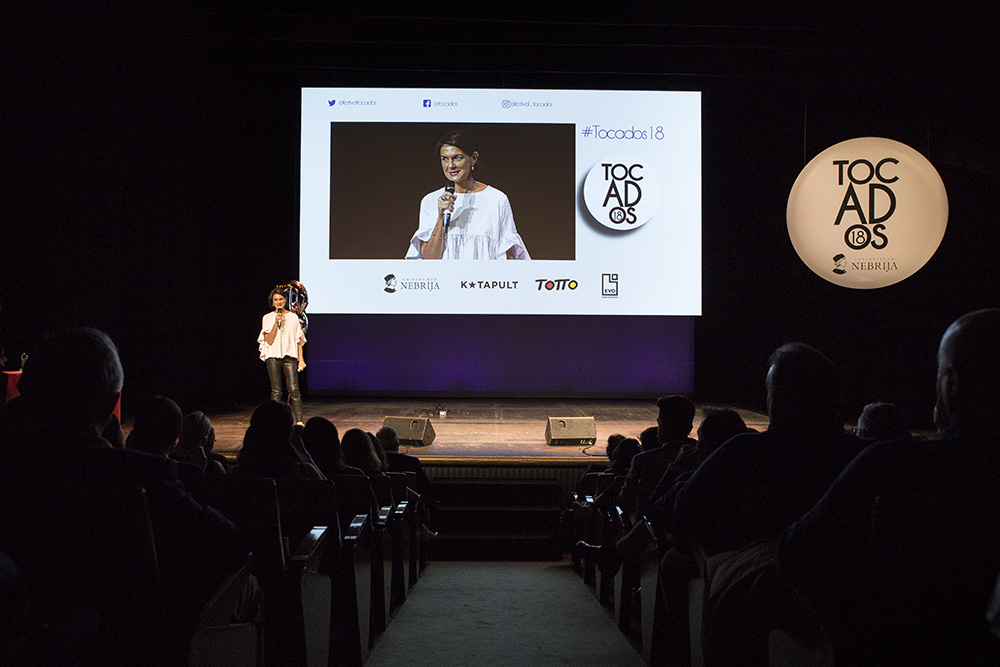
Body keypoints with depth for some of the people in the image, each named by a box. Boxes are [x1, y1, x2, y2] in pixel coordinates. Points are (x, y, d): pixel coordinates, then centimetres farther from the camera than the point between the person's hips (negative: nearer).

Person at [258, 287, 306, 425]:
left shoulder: (293, 317, 9)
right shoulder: (267, 318, 6)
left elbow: (299, 340, 11)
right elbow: (269, 341, -3)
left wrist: (301, 359, 4)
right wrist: (276, 323, -11)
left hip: (290, 356, 0)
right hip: (273, 357, 0)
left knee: (294, 389, -10)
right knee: (276, 391, 1)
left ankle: (299, 421, -9)